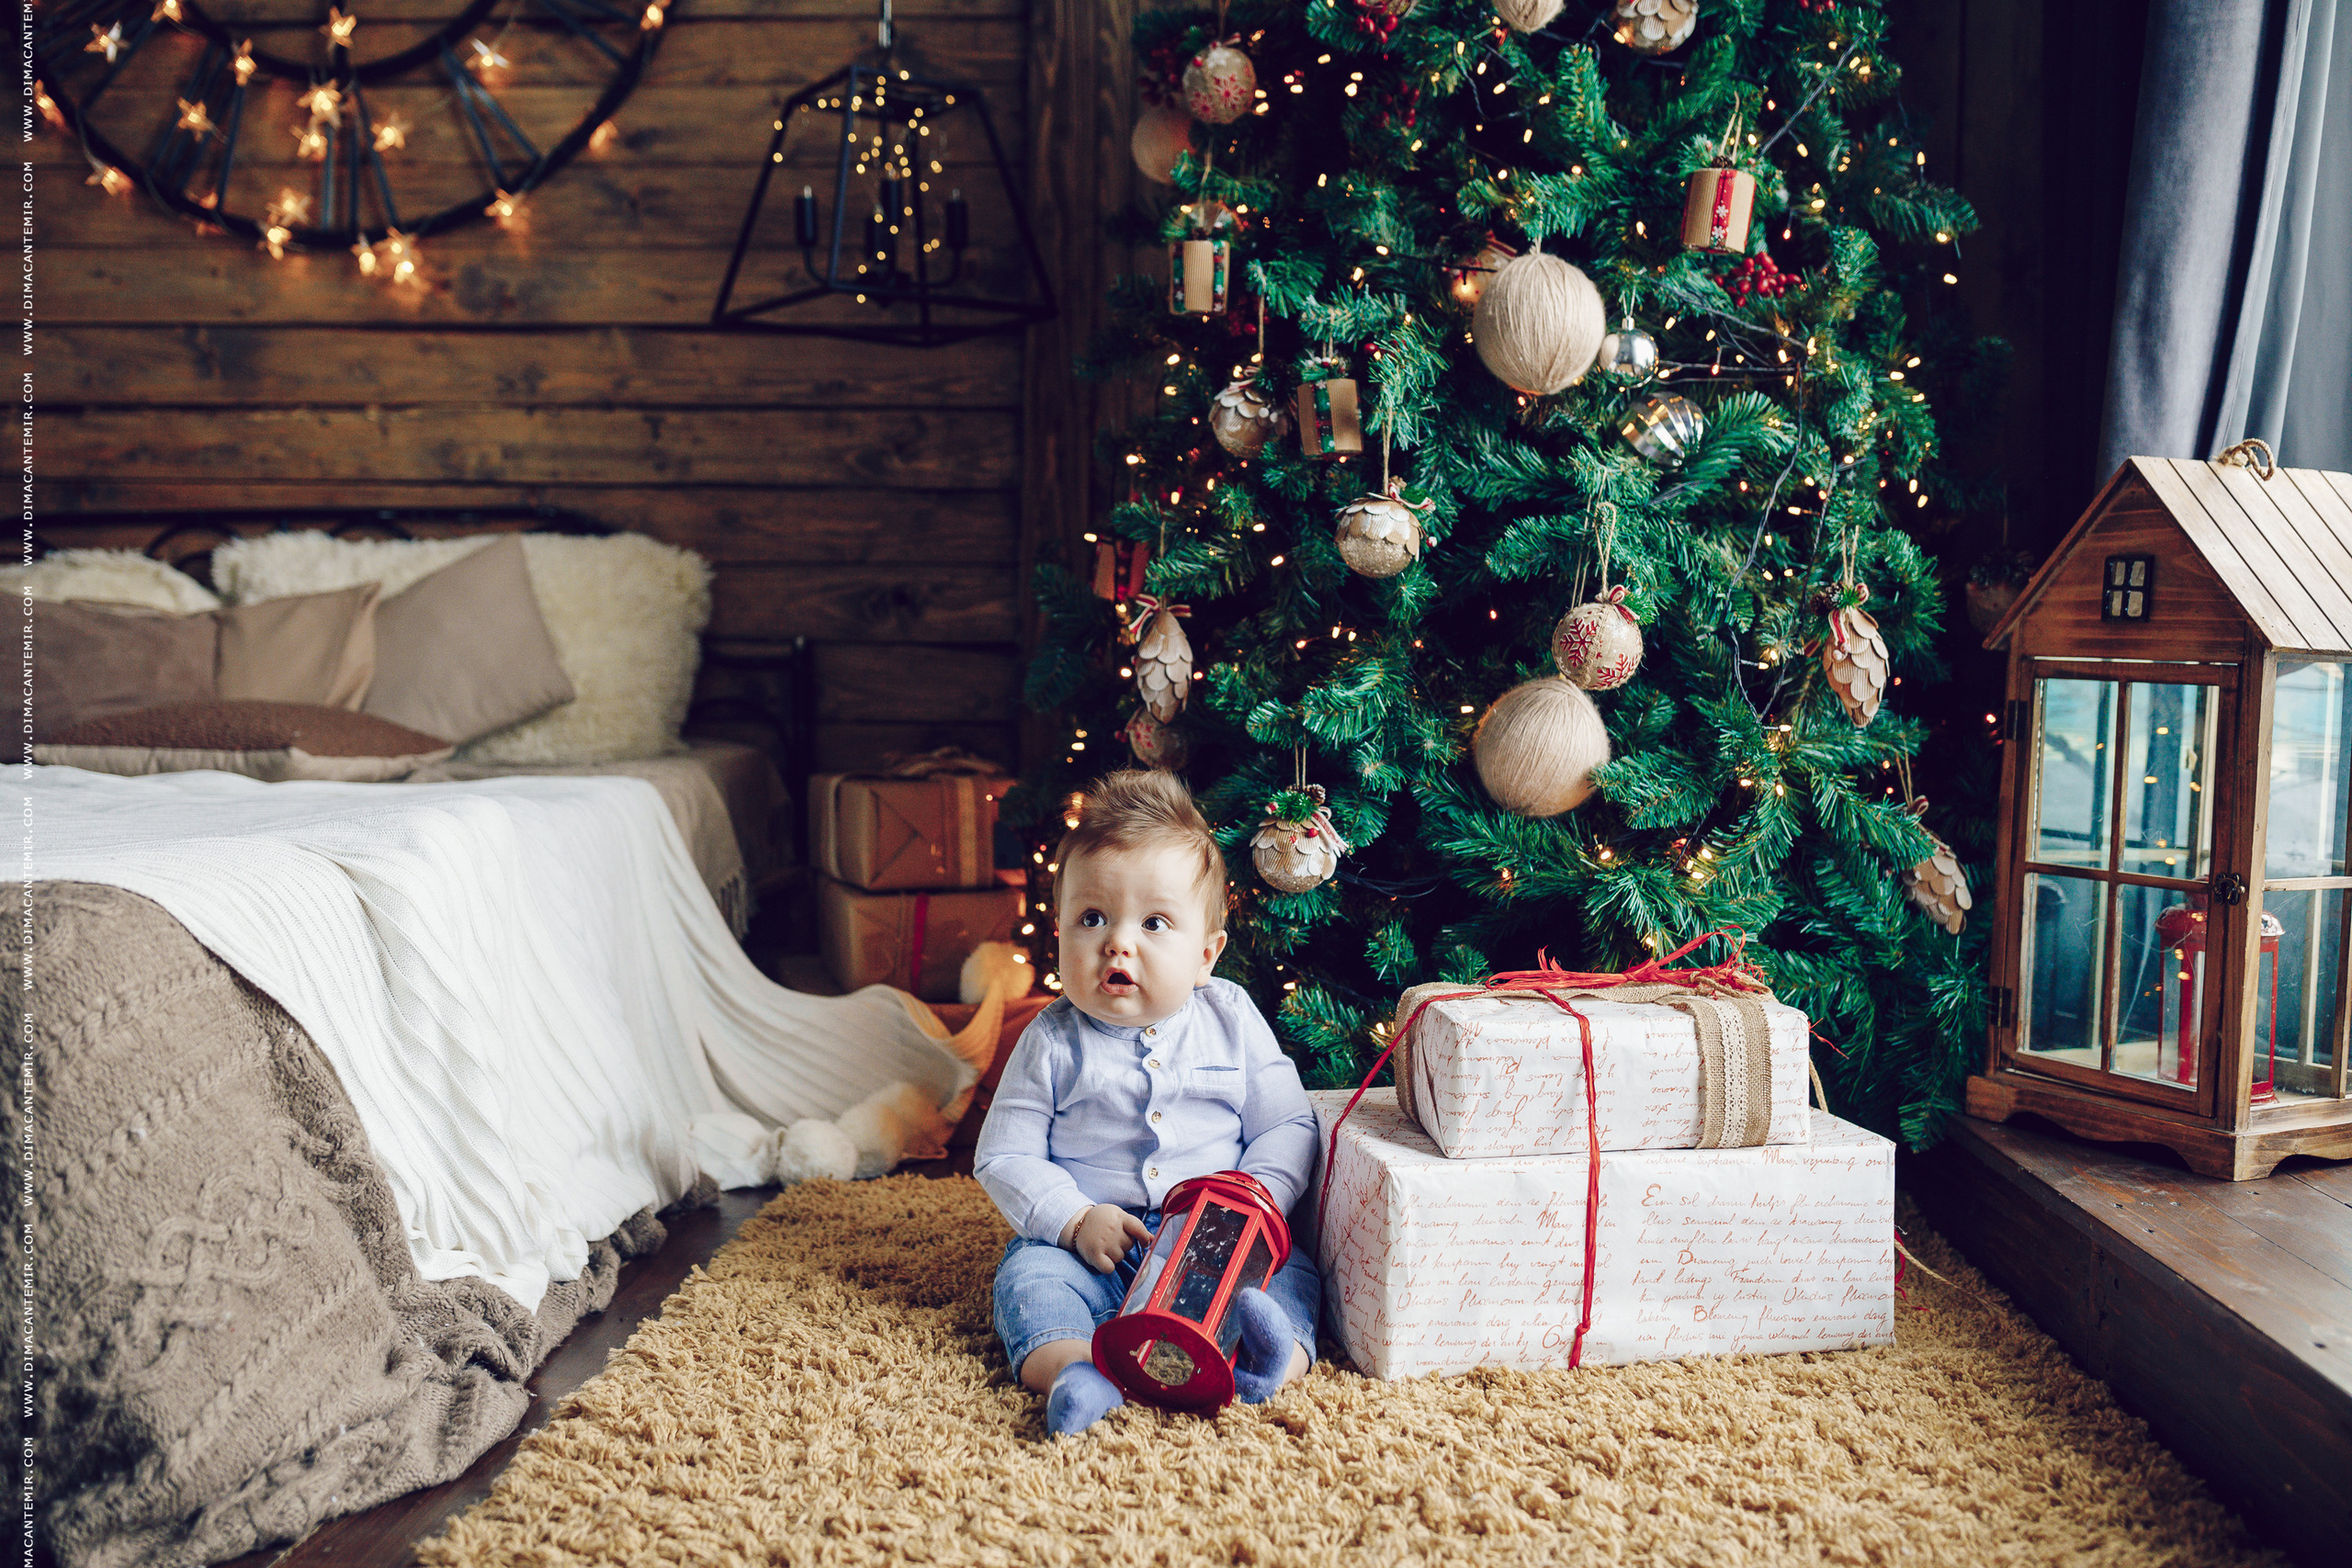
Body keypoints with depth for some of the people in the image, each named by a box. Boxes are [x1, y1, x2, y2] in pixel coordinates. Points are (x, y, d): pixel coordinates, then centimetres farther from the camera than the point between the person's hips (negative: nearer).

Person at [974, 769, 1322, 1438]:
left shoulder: (1232, 1019, 1)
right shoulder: (1052, 1043, -2)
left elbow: (1288, 1127, 5)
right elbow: (1004, 1157, -1)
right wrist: (1075, 1219, -16)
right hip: (1090, 1249, -1)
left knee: (1291, 1269, -21)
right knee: (1029, 1276, -26)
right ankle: (1072, 1367, -49)